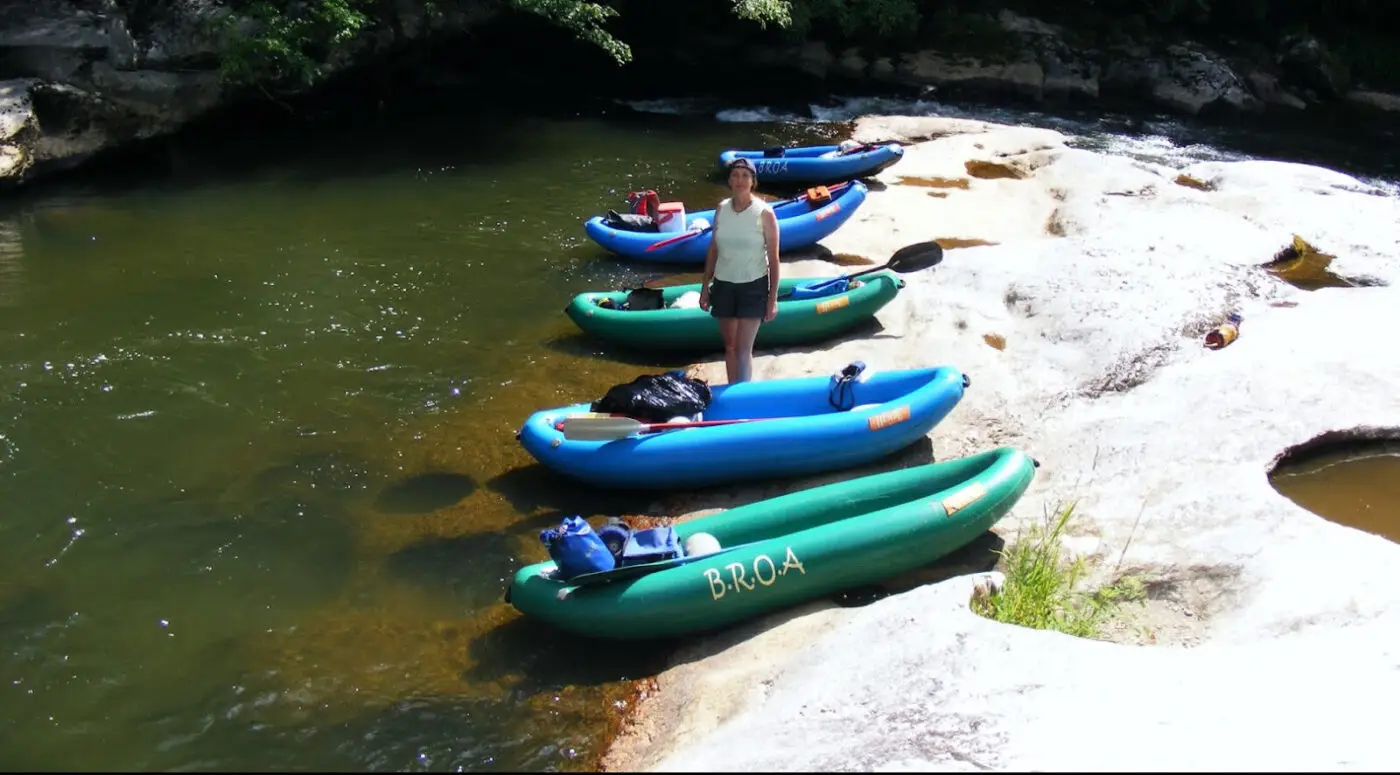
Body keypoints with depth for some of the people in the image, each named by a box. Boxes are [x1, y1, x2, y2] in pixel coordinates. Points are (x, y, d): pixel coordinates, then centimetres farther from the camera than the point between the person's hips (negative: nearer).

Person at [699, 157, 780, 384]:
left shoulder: (764, 213, -12)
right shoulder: (721, 209, 1)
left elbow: (773, 259, -9)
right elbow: (713, 251, 9)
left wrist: (773, 298, -10)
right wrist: (705, 287, 8)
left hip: (753, 287, -4)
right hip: (723, 286, 4)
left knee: (743, 350, -6)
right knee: (730, 347, 12)